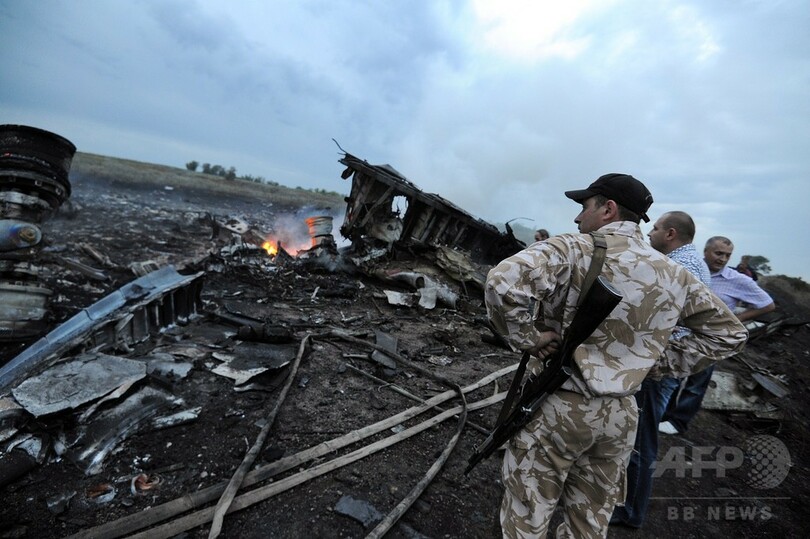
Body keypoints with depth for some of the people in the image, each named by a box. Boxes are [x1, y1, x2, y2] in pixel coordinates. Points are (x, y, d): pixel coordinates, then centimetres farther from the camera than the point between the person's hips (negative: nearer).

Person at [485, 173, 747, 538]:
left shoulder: (575, 249, -16)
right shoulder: (674, 274, 4)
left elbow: (504, 280, -33)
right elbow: (729, 332, 17)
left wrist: (525, 336, -19)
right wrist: (663, 361, 10)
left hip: (557, 406, -5)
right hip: (621, 414, 6)